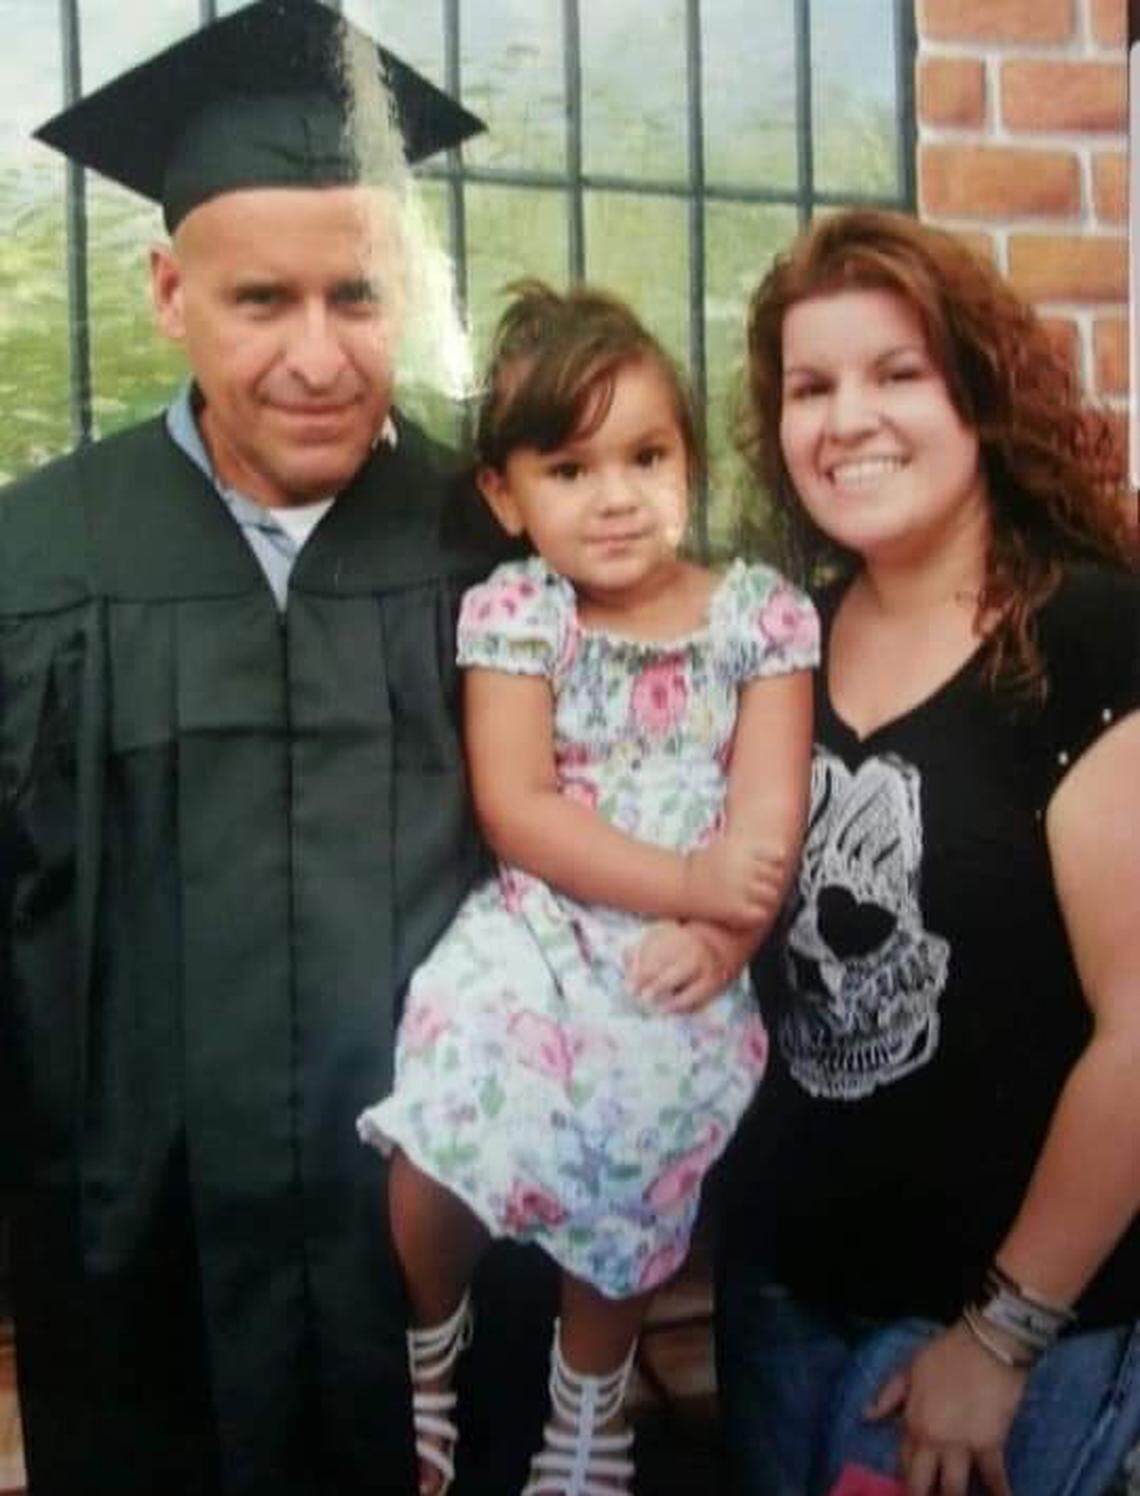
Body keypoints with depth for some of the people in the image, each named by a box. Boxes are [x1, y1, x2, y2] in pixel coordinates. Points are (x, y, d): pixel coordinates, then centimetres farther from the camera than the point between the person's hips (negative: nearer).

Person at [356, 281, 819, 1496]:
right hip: (537, 932, -1)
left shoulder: (760, 612, 1)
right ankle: (428, 1341, 20)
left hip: (686, 966, 1)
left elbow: (771, 813, -3)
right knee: (435, 1163, -16)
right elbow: (513, 810, -10)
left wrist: (719, 933, -20)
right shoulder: (514, 614, -2)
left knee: (627, 1191, 7)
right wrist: (686, 879, -18)